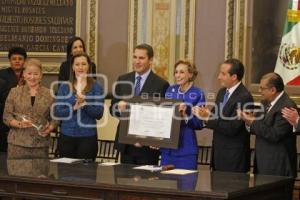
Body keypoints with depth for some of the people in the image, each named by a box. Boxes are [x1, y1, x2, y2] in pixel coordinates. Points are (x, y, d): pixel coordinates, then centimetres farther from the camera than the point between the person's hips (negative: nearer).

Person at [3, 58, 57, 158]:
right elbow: (6, 116, 5)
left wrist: (50, 128, -9)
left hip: (41, 144, 1)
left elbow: (54, 118, 11)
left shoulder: (49, 94, 9)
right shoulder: (14, 92, 8)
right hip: (17, 143, 0)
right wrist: (19, 124, -12)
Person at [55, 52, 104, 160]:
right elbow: (57, 112, 1)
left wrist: (85, 104, -20)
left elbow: (99, 114, -5)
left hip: (88, 136, -2)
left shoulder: (96, 87, 2)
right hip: (66, 136, 2)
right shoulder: (64, 87, 7)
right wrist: (73, 108, -15)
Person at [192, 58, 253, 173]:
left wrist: (208, 117, -21)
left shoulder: (244, 97, -17)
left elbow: (232, 128, -22)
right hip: (218, 152, 8)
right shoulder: (222, 92, 10)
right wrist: (204, 114, -8)